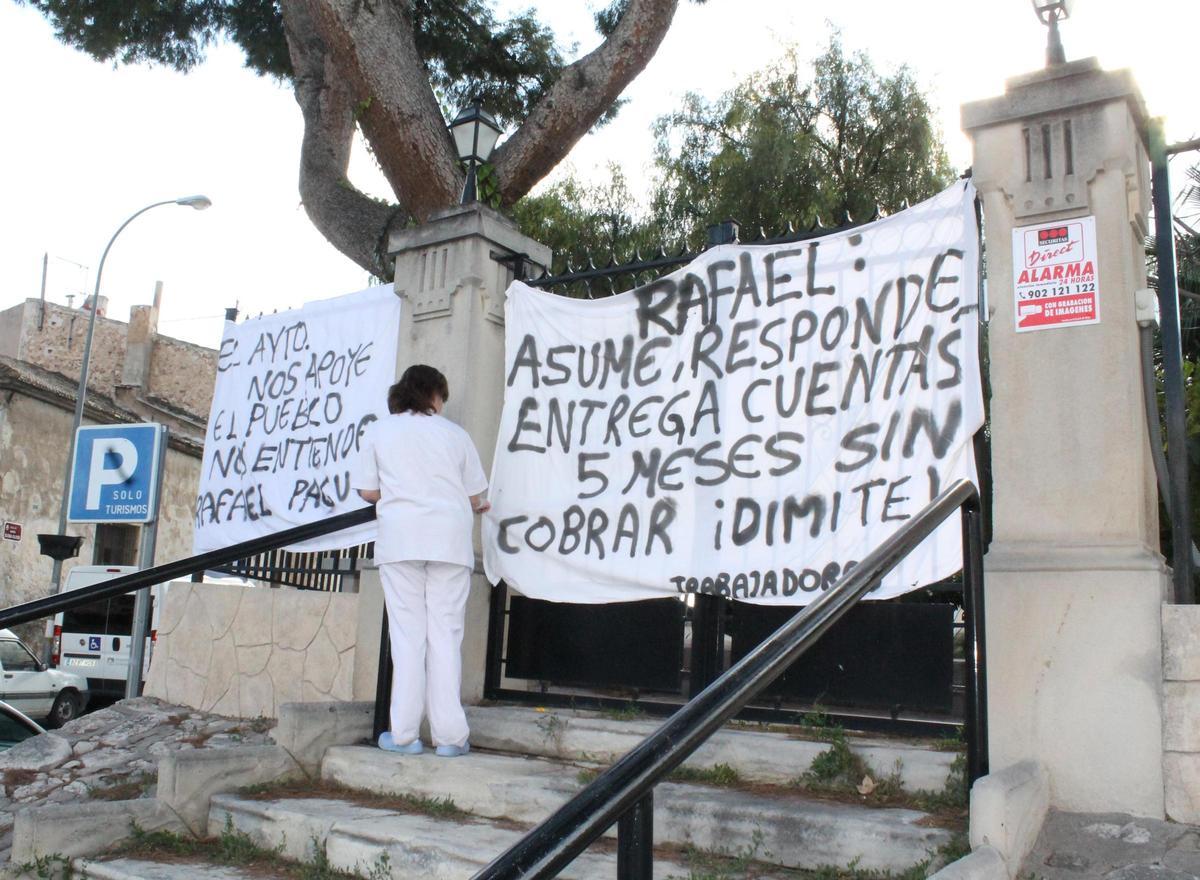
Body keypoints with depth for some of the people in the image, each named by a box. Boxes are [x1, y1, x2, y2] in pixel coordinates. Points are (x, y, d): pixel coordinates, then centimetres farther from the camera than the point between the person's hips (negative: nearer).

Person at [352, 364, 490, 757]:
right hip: (450, 538, 0)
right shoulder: (455, 434, 10)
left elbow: (368, 492, 6)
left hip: (400, 538, 0)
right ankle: (449, 735, 1)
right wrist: (476, 506, 31)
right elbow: (474, 497, 9)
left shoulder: (379, 430, 10)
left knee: (407, 633, 2)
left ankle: (404, 733, 1)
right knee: (446, 634, 2)